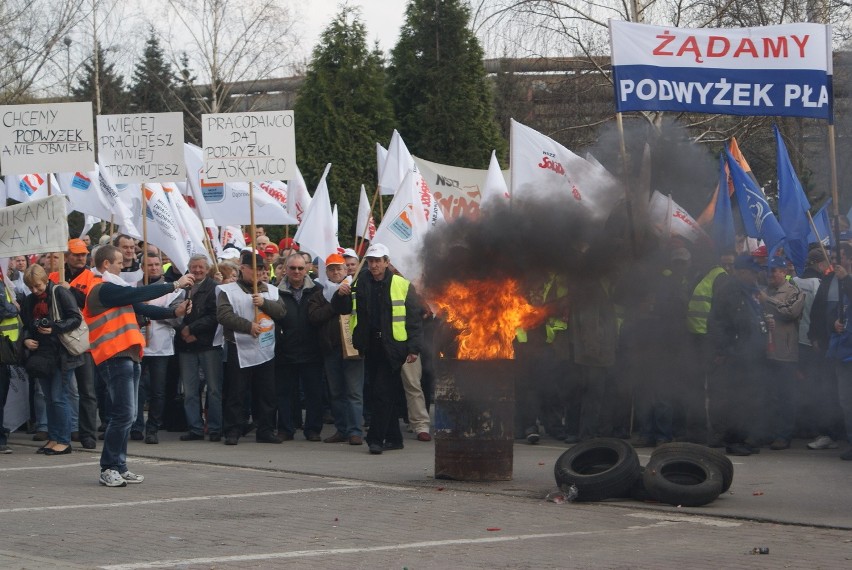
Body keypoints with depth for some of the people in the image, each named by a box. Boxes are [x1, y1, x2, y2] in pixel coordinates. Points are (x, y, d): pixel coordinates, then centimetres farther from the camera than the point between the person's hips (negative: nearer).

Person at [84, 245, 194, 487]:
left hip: (128, 356, 11)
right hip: (114, 357, -10)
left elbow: (142, 308, 18)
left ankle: (119, 467, 15)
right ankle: (108, 469, -7)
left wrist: (174, 312, 6)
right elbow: (138, 294, -17)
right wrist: (174, 285, -12)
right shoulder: (102, 289, -10)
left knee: (127, 415, 11)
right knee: (123, 414, -12)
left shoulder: (114, 289, 22)